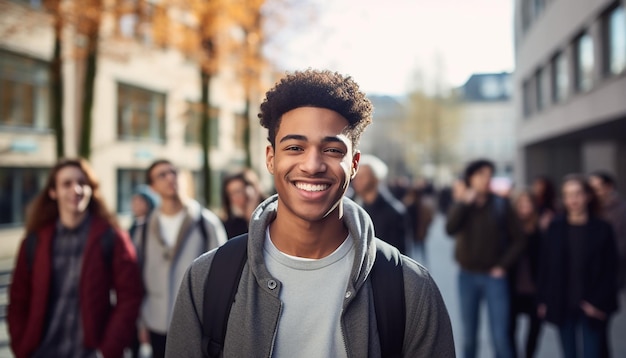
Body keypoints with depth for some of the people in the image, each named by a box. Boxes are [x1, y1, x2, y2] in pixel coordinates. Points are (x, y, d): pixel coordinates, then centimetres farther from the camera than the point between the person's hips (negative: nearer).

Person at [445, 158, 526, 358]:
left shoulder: (501, 204, 1)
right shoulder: (461, 204, 3)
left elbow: (518, 240, 2)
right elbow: (450, 229, -18)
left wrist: (504, 265, -7)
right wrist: (464, 202, -22)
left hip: (494, 277, -1)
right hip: (467, 276, 1)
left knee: (500, 337, -4)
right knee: (469, 336, 11)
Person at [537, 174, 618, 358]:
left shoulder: (602, 229, -3)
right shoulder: (556, 227, 2)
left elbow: (609, 271, -3)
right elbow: (544, 265, 3)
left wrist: (598, 302, -10)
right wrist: (543, 300, 0)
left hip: (592, 308, -2)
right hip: (562, 306, 2)